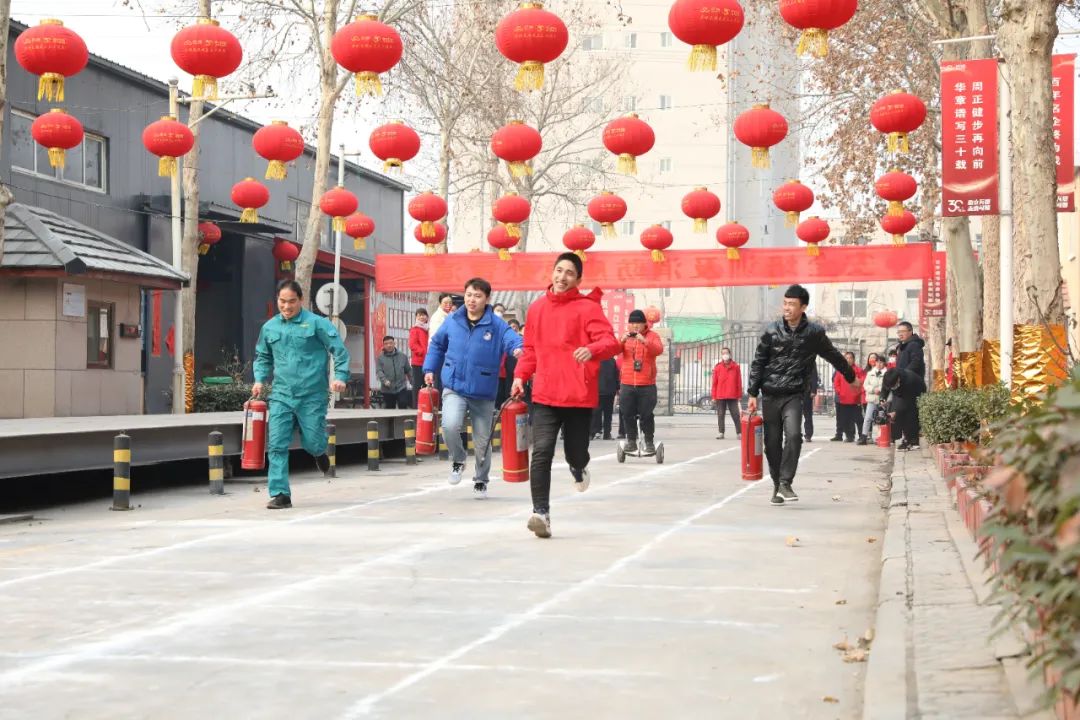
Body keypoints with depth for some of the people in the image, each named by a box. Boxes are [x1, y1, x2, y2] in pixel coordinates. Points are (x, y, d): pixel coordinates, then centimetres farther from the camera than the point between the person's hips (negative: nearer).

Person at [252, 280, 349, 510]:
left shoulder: (316, 323, -4)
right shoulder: (269, 327, 9)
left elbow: (340, 350, -3)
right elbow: (263, 357, 24)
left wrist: (340, 377, -15)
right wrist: (259, 380, 8)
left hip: (312, 396, -3)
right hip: (281, 396, 3)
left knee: (312, 443, 4)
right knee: (277, 445, -7)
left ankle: (319, 452, 42)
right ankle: (280, 494, -3)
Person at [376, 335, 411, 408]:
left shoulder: (402, 356, 9)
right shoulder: (380, 358, 2)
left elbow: (408, 371, 14)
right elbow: (379, 371, -9)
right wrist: (384, 380, -27)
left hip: (401, 388, 0)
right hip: (387, 390, 0)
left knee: (403, 406, -12)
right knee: (389, 409, 8)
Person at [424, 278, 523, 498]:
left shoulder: (497, 325, -9)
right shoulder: (452, 321, 0)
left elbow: (514, 340, -24)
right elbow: (437, 345, 15)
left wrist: (518, 349, -47)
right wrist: (429, 369, 10)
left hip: (483, 393, -1)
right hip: (454, 389, 1)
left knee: (483, 440, 10)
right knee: (450, 425, -26)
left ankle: (481, 480, 35)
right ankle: (458, 461, 4)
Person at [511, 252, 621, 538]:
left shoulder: (588, 307, -4)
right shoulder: (537, 308, 10)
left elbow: (610, 342, -15)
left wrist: (591, 350, -35)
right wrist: (520, 375, 8)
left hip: (579, 396, -2)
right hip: (545, 395, 2)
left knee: (575, 453, 8)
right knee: (541, 452, -13)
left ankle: (578, 467, 47)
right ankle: (541, 512, -14)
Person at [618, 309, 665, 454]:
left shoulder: (652, 335, 3)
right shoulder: (626, 336, 10)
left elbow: (659, 349, -14)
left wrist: (645, 341, -30)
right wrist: (622, 341, -24)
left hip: (647, 384, -2)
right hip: (627, 384, 2)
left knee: (646, 415, -1)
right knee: (627, 414, 3)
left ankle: (649, 442, 9)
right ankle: (631, 441, 12)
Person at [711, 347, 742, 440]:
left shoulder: (736, 367, 3)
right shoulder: (717, 367, 4)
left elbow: (739, 382, 4)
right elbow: (714, 383, 5)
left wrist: (739, 395, 2)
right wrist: (714, 396, 2)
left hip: (732, 396, -1)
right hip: (720, 396, 1)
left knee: (735, 414, -1)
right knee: (720, 415, 5)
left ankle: (739, 432, 5)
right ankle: (721, 433, 10)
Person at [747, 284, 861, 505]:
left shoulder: (814, 333, 1)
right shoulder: (772, 331, 1)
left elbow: (834, 356, 16)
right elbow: (758, 363, 6)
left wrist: (851, 378, 28)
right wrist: (753, 394, 1)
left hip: (794, 395, -1)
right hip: (770, 395, 1)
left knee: (793, 435, -22)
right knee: (772, 443, 3)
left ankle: (785, 483, -16)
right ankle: (777, 486, 17)